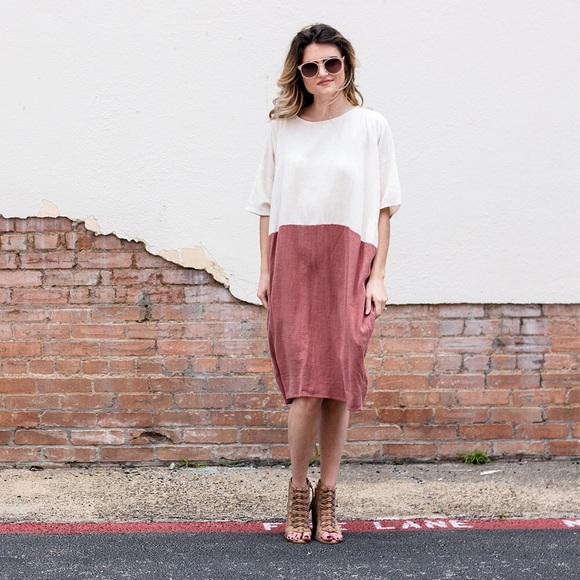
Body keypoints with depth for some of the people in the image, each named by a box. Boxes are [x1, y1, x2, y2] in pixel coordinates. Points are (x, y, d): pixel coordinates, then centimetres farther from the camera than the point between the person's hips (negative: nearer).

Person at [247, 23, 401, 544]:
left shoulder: (371, 126, 5)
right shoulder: (284, 129, 9)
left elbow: (383, 207, 3)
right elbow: (267, 206, 11)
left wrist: (377, 275, -3)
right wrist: (265, 270, 4)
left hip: (348, 266, 0)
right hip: (293, 267, 1)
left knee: (340, 384, 1)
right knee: (307, 384, -7)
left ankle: (327, 497, 13)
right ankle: (298, 493, 10)